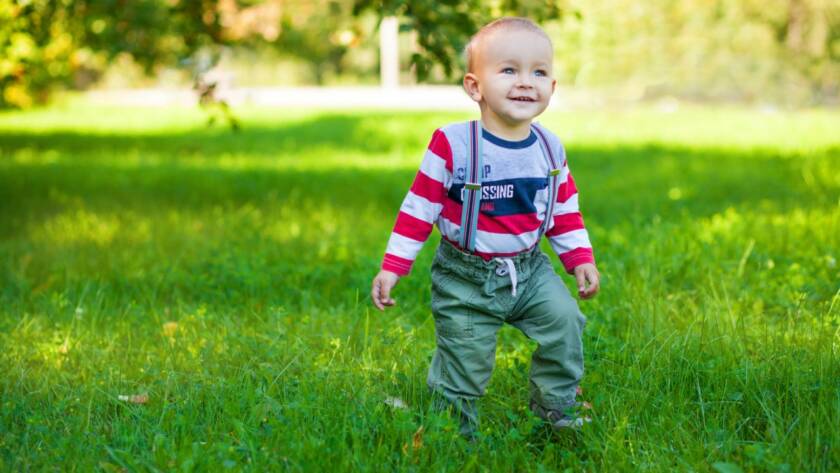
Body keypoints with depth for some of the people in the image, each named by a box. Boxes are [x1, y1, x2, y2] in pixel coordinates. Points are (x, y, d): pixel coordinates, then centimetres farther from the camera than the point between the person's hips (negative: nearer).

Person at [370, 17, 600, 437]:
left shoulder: (550, 150, -3)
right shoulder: (452, 146, -19)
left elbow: (566, 212, 11)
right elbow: (419, 209, -12)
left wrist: (580, 258, 6)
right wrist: (392, 267, -12)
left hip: (530, 271, 4)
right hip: (466, 280, -4)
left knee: (564, 322, -10)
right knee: (463, 364, 0)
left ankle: (557, 410, 11)